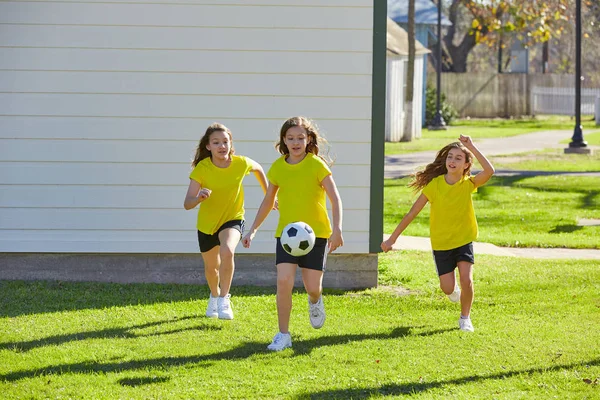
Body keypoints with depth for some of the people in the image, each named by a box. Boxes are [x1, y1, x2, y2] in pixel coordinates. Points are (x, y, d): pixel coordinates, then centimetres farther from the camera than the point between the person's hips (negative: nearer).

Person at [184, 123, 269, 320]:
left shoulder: (241, 163, -19)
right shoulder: (202, 168, -23)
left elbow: (258, 169, 7)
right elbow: (187, 204, -28)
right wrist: (199, 197, -50)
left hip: (233, 219, -1)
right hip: (207, 223, 1)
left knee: (227, 251, -32)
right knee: (211, 267, 18)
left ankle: (224, 299, -20)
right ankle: (215, 296, 52)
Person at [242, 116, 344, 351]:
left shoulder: (317, 165, -8)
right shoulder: (277, 167, 3)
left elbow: (335, 199, -10)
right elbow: (268, 201, 16)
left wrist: (337, 230, -23)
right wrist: (253, 230, 12)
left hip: (316, 233, -2)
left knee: (313, 286, -2)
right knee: (284, 281, -15)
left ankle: (315, 302, 38)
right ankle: (283, 335, -5)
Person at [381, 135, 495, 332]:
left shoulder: (468, 184, -12)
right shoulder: (434, 184, -14)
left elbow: (489, 171, -33)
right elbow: (412, 213, -9)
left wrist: (472, 147, -33)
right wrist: (392, 238, -7)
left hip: (464, 240, 0)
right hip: (441, 243, 0)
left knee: (466, 279, -16)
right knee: (447, 288, -3)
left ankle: (465, 318, 10)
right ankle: (454, 288, 37)